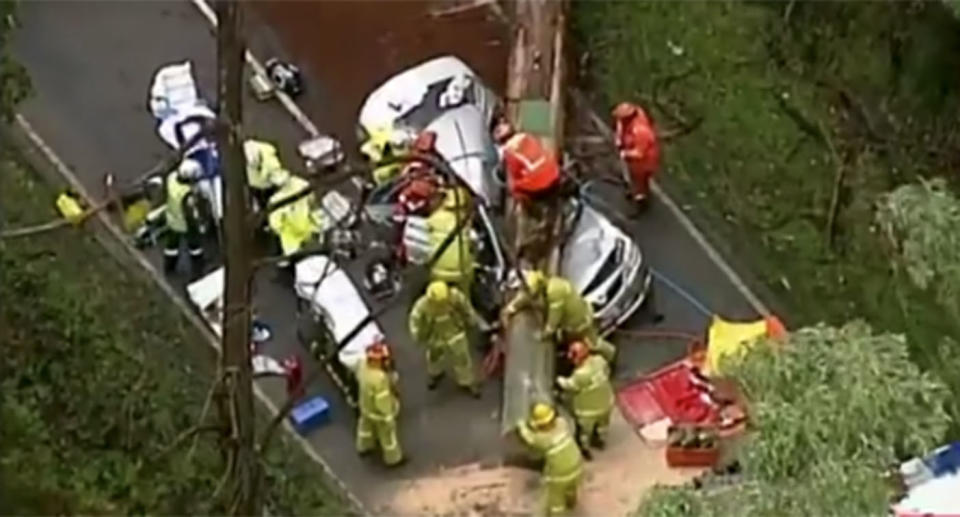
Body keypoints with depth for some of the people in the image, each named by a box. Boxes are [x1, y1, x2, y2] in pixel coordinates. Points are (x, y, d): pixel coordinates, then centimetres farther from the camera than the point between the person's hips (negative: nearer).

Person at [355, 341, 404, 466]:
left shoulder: (363, 363, -23)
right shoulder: (379, 379, -45)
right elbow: (382, 402, -32)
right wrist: (388, 417, -16)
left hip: (366, 405, 7)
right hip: (378, 412, -7)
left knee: (366, 426, 36)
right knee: (387, 435, 21)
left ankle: (364, 446, 63)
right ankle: (393, 457, 46)